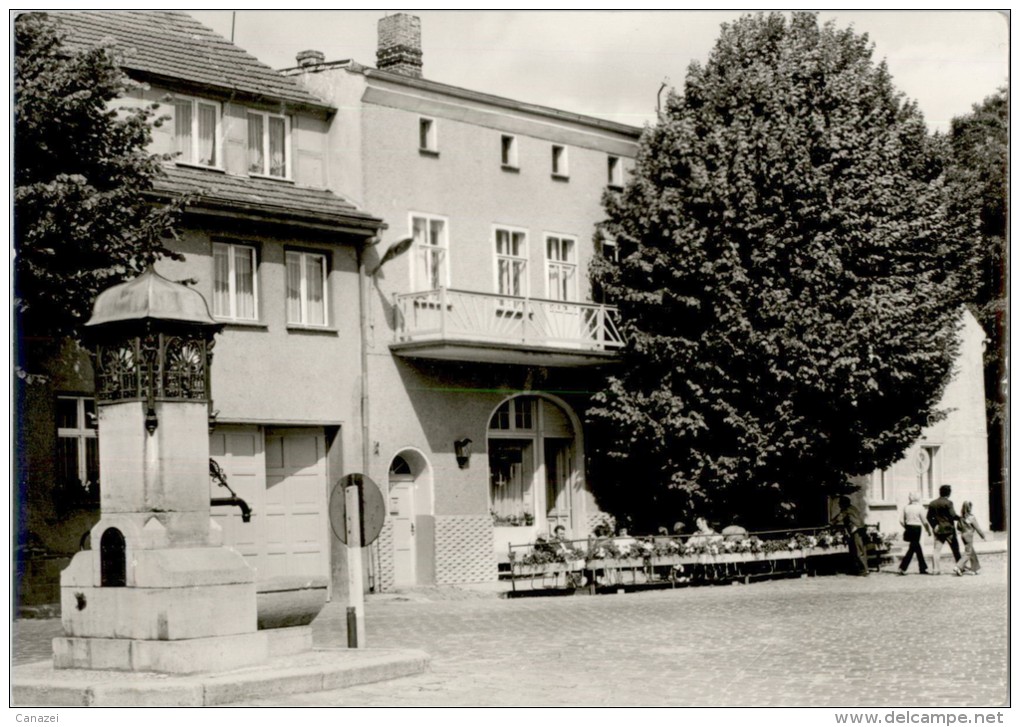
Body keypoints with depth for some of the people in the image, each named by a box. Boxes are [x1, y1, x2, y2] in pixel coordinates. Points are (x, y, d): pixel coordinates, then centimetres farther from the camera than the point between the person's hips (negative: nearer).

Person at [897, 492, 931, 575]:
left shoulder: (906, 507, 3)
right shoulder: (920, 507, -9)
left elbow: (901, 520, 3)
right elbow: (924, 521, -6)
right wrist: (929, 530, 7)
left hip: (909, 528, 6)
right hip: (916, 528, -6)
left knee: (918, 549, 16)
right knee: (912, 549, -3)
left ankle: (923, 568, 23)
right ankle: (902, 568, -11)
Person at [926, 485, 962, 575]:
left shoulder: (932, 503, 7)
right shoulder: (948, 503, -10)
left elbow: (929, 517, 7)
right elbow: (953, 515, -16)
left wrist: (934, 525, 8)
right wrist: (960, 518, 0)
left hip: (938, 530, 4)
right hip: (948, 529, -4)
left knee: (937, 550, 2)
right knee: (955, 548, 9)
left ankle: (935, 568, -7)